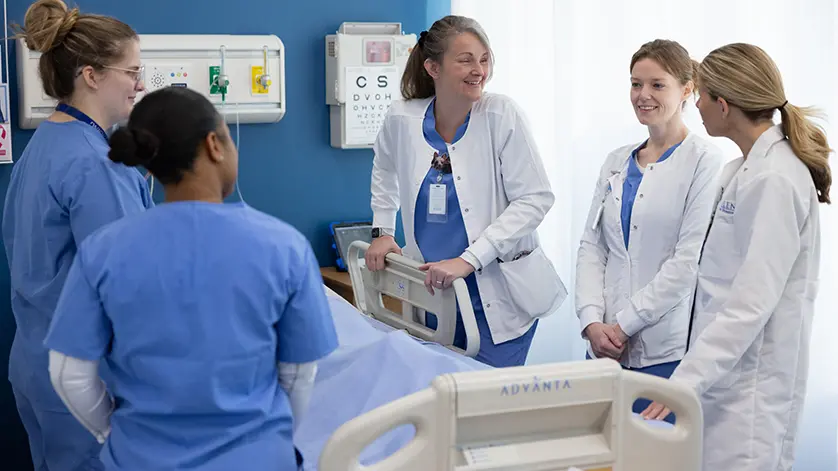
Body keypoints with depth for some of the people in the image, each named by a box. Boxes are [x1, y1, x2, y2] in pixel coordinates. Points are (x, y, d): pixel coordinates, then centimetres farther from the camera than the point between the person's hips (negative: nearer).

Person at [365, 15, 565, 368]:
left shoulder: (501, 115, -14)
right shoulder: (401, 119, -4)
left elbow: (535, 199, -14)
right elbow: (385, 170, 20)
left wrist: (469, 260, -21)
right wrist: (382, 231, 10)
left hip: (500, 293, -3)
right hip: (436, 290, 3)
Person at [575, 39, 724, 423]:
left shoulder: (703, 161, -4)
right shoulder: (616, 162, 14)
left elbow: (689, 261, -12)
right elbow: (591, 247, 11)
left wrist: (624, 323, -12)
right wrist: (592, 322, -4)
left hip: (669, 350, -5)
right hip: (607, 346, 5)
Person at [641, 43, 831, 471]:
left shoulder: (774, 179, -19)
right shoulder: (747, 168, 11)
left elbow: (752, 303, -24)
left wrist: (686, 380, -25)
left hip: (750, 383, -9)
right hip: (726, 368, 9)